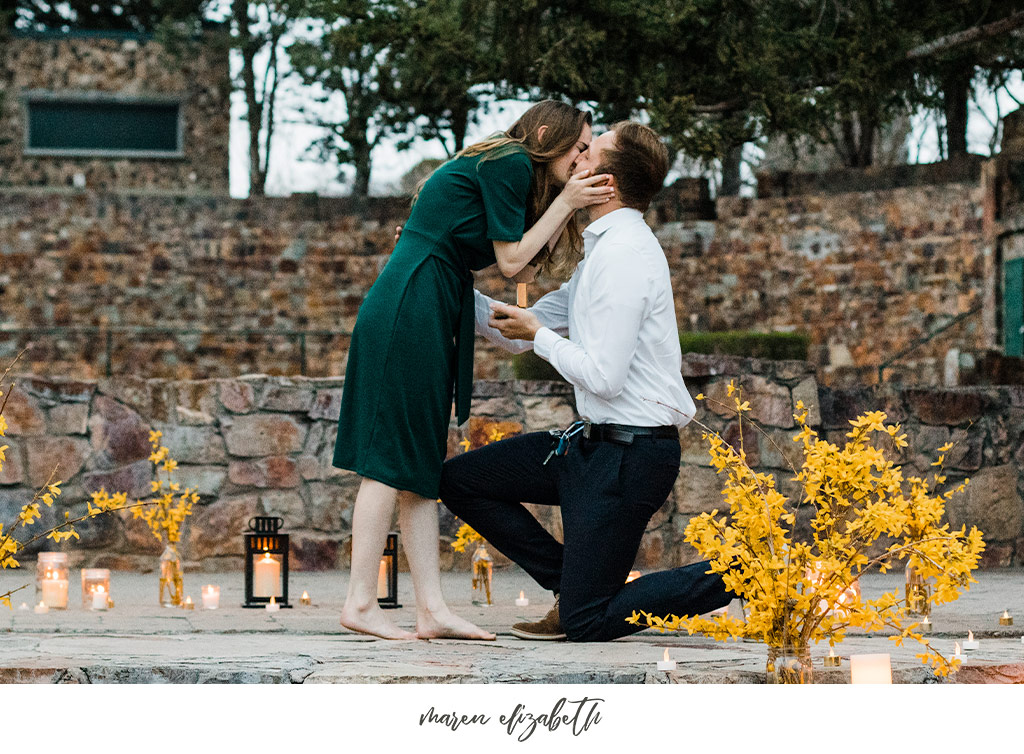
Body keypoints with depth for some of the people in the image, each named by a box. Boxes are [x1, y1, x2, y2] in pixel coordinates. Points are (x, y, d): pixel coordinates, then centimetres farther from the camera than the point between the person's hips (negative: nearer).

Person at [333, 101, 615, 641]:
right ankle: (360, 603, -8)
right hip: (408, 311, -10)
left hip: (429, 316, 10)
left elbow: (522, 270, 16)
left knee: (419, 467, 5)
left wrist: (566, 207, 10)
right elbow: (511, 261, -7)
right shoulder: (510, 163, -6)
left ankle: (431, 610, 4)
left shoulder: (505, 170, 23)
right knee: (392, 459, -9)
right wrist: (565, 202, -1)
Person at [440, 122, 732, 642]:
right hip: (595, 443, 10)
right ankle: (573, 585, 14)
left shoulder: (623, 253, -19)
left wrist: (539, 336, -8)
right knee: (459, 479, 11)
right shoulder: (604, 249, 13)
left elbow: (604, 378, -23)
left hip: (630, 453, -10)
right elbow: (518, 334, 20)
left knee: (585, 625, -6)